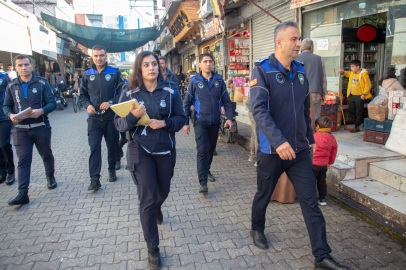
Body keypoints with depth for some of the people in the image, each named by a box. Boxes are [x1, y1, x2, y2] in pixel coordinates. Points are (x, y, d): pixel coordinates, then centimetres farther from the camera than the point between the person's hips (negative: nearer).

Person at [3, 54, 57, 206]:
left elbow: (52, 103, -4)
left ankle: (50, 176, 40)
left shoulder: (42, 83, 0)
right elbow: (6, 106, 12)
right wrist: (11, 115, -11)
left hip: (41, 127, -1)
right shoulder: (12, 86, 8)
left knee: (46, 155, 14)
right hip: (20, 129, 1)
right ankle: (22, 193, -3)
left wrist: (41, 111, -24)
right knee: (23, 160, -2)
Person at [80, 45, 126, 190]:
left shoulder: (114, 73, 1)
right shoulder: (87, 74, 8)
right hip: (94, 118, 1)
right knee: (94, 147, -7)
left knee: (113, 145, 11)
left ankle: (112, 170, 32)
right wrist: (87, 105, -5)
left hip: (111, 117, -1)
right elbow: (83, 95, 15)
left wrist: (111, 102, -17)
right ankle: (94, 179, -3)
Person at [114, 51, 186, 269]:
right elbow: (119, 124, -5)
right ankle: (152, 249, 15)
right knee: (148, 198, -3)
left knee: (163, 191, 20)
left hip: (166, 149, 2)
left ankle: (157, 209, 60)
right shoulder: (129, 93, -4)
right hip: (140, 151, -2)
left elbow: (181, 118, 0)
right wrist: (133, 116, -25)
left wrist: (164, 123, -19)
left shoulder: (170, 90, -2)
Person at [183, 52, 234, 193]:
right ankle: (203, 182, -8)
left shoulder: (219, 80, 3)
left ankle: (206, 170, 39)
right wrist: (185, 122, -2)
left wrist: (229, 118, -4)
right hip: (200, 122, -3)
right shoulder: (194, 81, -2)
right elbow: (187, 103, 1)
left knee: (211, 148, 16)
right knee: (202, 150, -10)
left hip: (215, 122, 3)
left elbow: (226, 101, 6)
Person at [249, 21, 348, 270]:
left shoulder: (301, 71, 8)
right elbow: (259, 110, -23)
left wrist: (310, 138, 18)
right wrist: (278, 141, -33)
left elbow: (305, 110, 16)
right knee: (264, 195, 16)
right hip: (272, 150, -4)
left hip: (300, 150, 5)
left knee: (311, 202, 6)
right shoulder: (262, 70, -11)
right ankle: (257, 229, 44)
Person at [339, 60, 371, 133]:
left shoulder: (364, 74, -14)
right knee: (351, 110, 15)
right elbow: (347, 73, 31)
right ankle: (362, 120, 36)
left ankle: (356, 127, 13)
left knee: (359, 112, 3)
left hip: (359, 96, -8)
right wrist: (342, 72, 11)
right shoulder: (352, 73, 7)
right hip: (352, 95, 8)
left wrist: (364, 94, -15)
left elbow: (368, 85, -12)